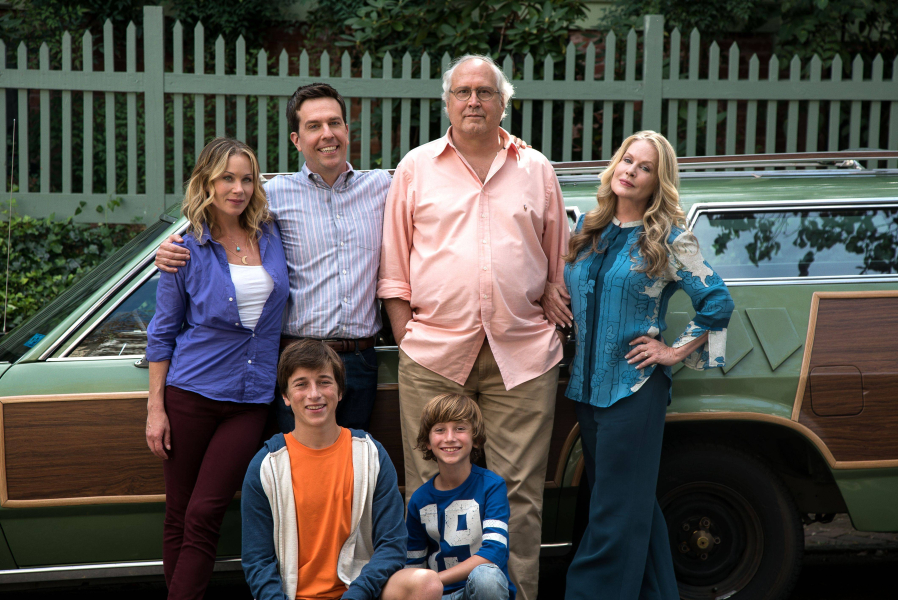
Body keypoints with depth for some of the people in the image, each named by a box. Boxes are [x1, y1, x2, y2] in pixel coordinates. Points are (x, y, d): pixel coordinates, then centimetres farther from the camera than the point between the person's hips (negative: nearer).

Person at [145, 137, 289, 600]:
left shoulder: (271, 235, 6)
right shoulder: (188, 249, -1)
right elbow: (162, 332, 3)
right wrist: (155, 407, -2)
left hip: (251, 399, 1)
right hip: (192, 393, -1)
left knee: (204, 515, -5)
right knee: (179, 514, 5)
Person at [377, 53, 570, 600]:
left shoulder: (536, 170, 13)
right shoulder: (416, 168, 10)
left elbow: (558, 267, 17)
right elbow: (394, 268, 11)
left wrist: (551, 328, 6)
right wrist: (407, 336, 3)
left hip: (522, 356, 1)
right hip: (433, 352, 0)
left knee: (520, 491, 2)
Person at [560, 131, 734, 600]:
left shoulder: (669, 239, -7)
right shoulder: (589, 228, 9)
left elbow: (718, 302, -7)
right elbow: (568, 292, 22)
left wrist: (675, 351, -7)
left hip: (636, 388, -6)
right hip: (587, 385, 6)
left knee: (616, 512, -3)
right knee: (634, 505, 14)